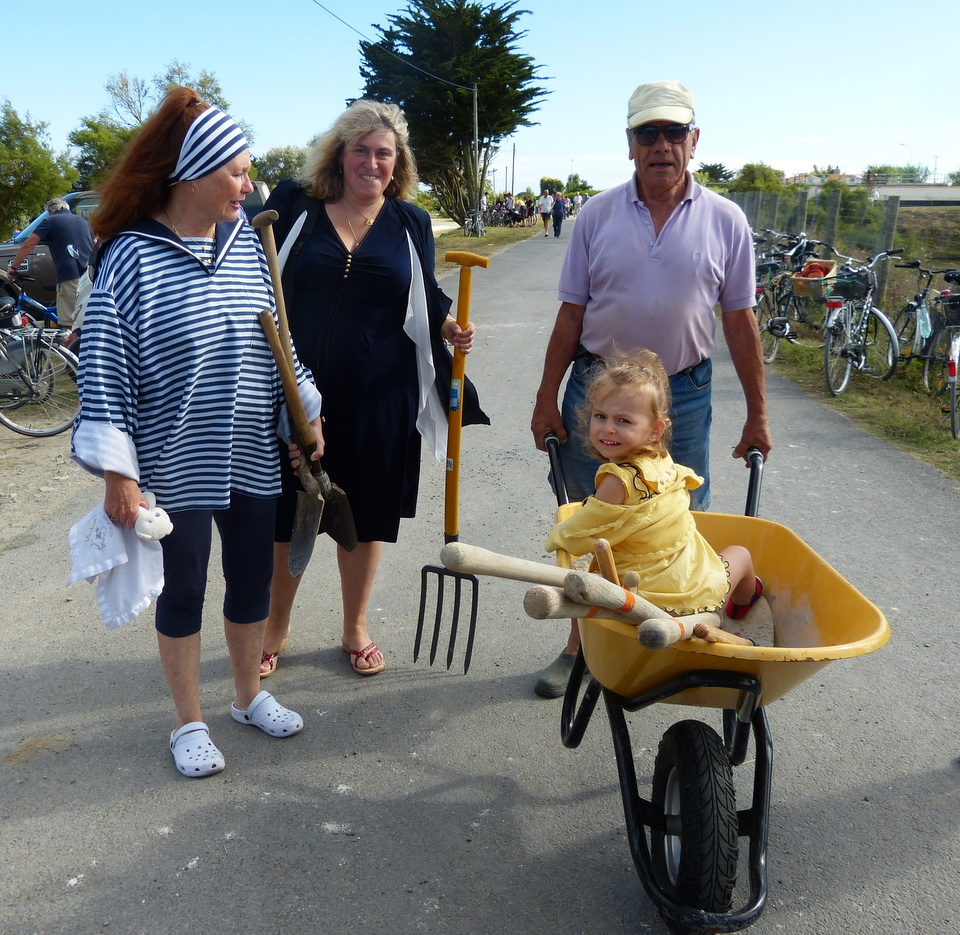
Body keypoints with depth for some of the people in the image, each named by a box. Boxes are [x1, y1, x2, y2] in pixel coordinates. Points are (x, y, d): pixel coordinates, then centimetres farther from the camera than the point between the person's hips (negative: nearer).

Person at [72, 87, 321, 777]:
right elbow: (104, 366, -12)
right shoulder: (133, 255, -13)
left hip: (252, 455, 5)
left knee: (253, 580, 16)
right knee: (183, 592, 10)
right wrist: (118, 474, -14)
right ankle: (190, 723, 30)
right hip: (174, 462, -5)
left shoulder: (246, 241, 3)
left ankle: (249, 696, 39)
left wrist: (307, 415, 13)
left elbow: (279, 337, 12)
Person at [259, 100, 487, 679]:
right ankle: (276, 627, 32)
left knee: (367, 515, 12)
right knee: (285, 511, 9)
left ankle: (356, 628, 33)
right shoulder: (294, 204, 1)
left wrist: (449, 328, -8)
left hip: (379, 398, 1)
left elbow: (425, 301, 13)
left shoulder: (411, 223, 7)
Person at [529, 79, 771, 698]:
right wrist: (548, 399, 0)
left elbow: (740, 321, 4)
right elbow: (572, 314, 3)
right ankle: (581, 646, 26)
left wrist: (757, 414, 4)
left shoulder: (725, 221, 1)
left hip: (683, 393, 0)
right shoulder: (598, 214, 1)